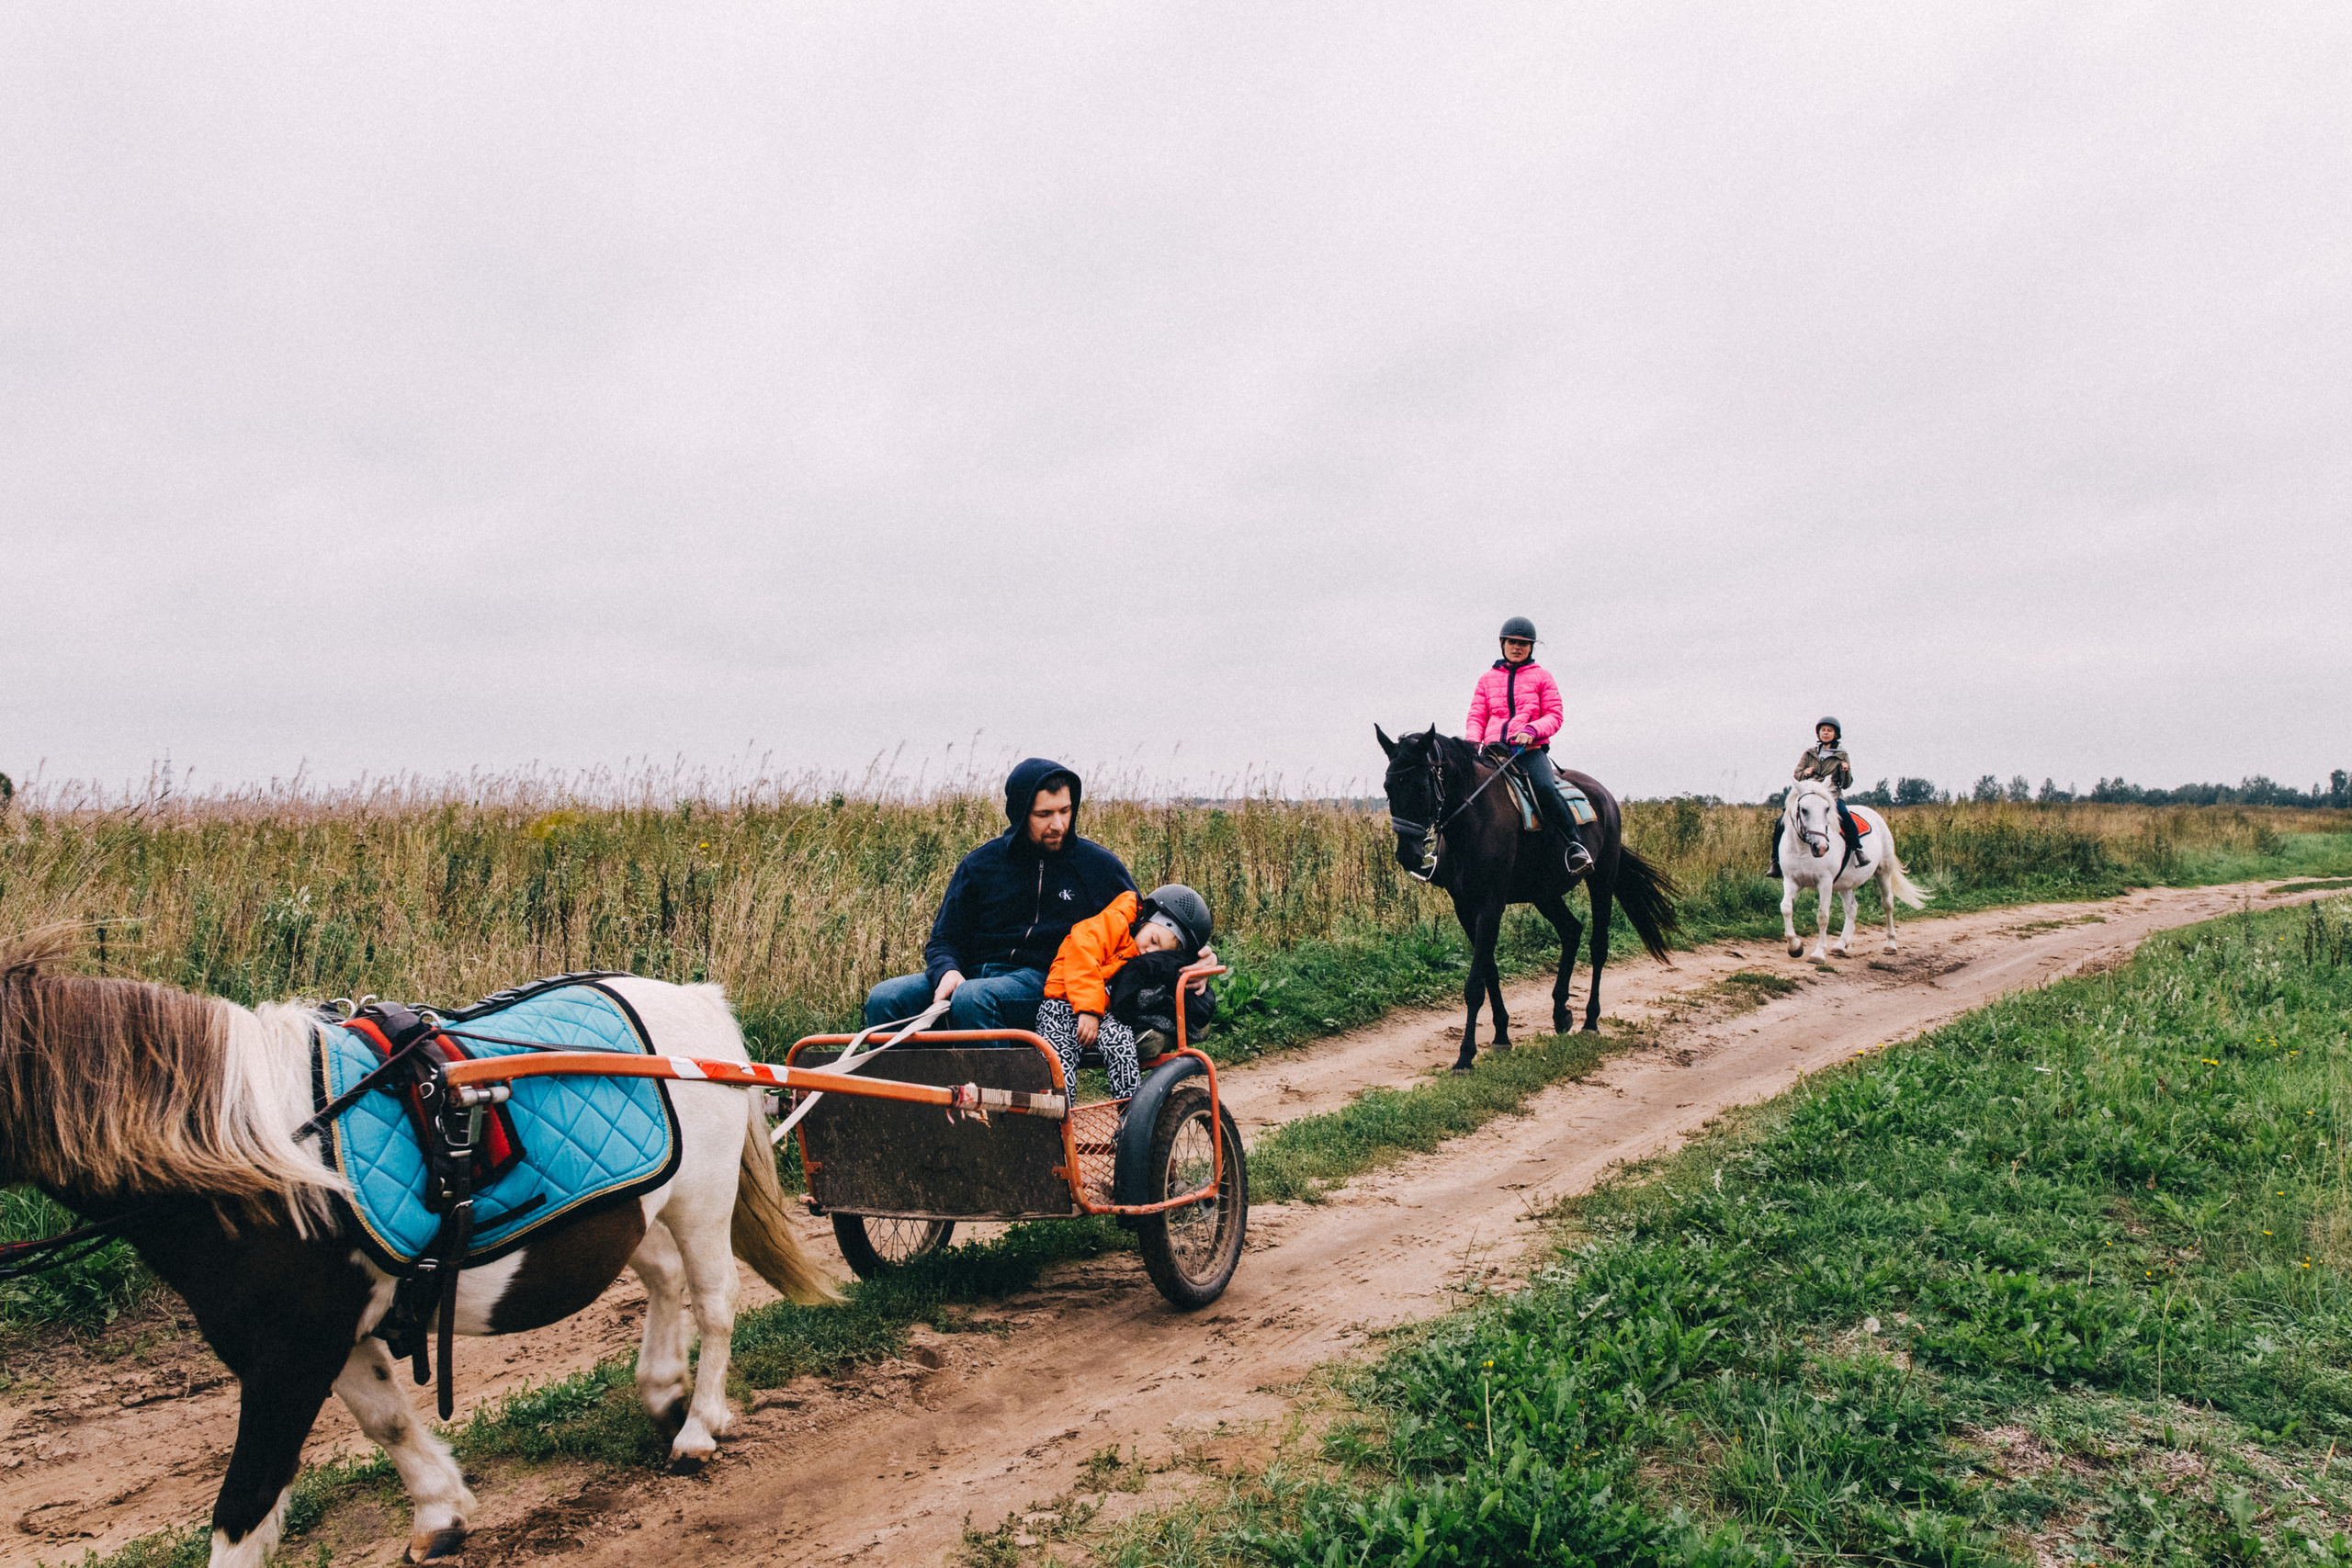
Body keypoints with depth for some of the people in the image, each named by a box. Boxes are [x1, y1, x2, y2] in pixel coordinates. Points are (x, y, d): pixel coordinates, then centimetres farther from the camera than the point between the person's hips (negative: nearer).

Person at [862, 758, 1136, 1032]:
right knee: (883, 998, -22)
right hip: (975, 973, 3)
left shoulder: (1100, 865, 7)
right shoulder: (979, 864, 11)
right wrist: (946, 971, -11)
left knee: (971, 997, -36)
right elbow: (944, 939, 15)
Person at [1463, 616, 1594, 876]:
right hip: (1493, 750, 3)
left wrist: (1531, 730, -15)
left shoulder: (1541, 676, 13)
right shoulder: (1488, 679, 19)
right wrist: (1471, 740, -8)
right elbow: (1477, 716, 15)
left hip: (1530, 749, -3)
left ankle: (1575, 846, -23)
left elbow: (1554, 716, 6)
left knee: (1545, 788, -31)